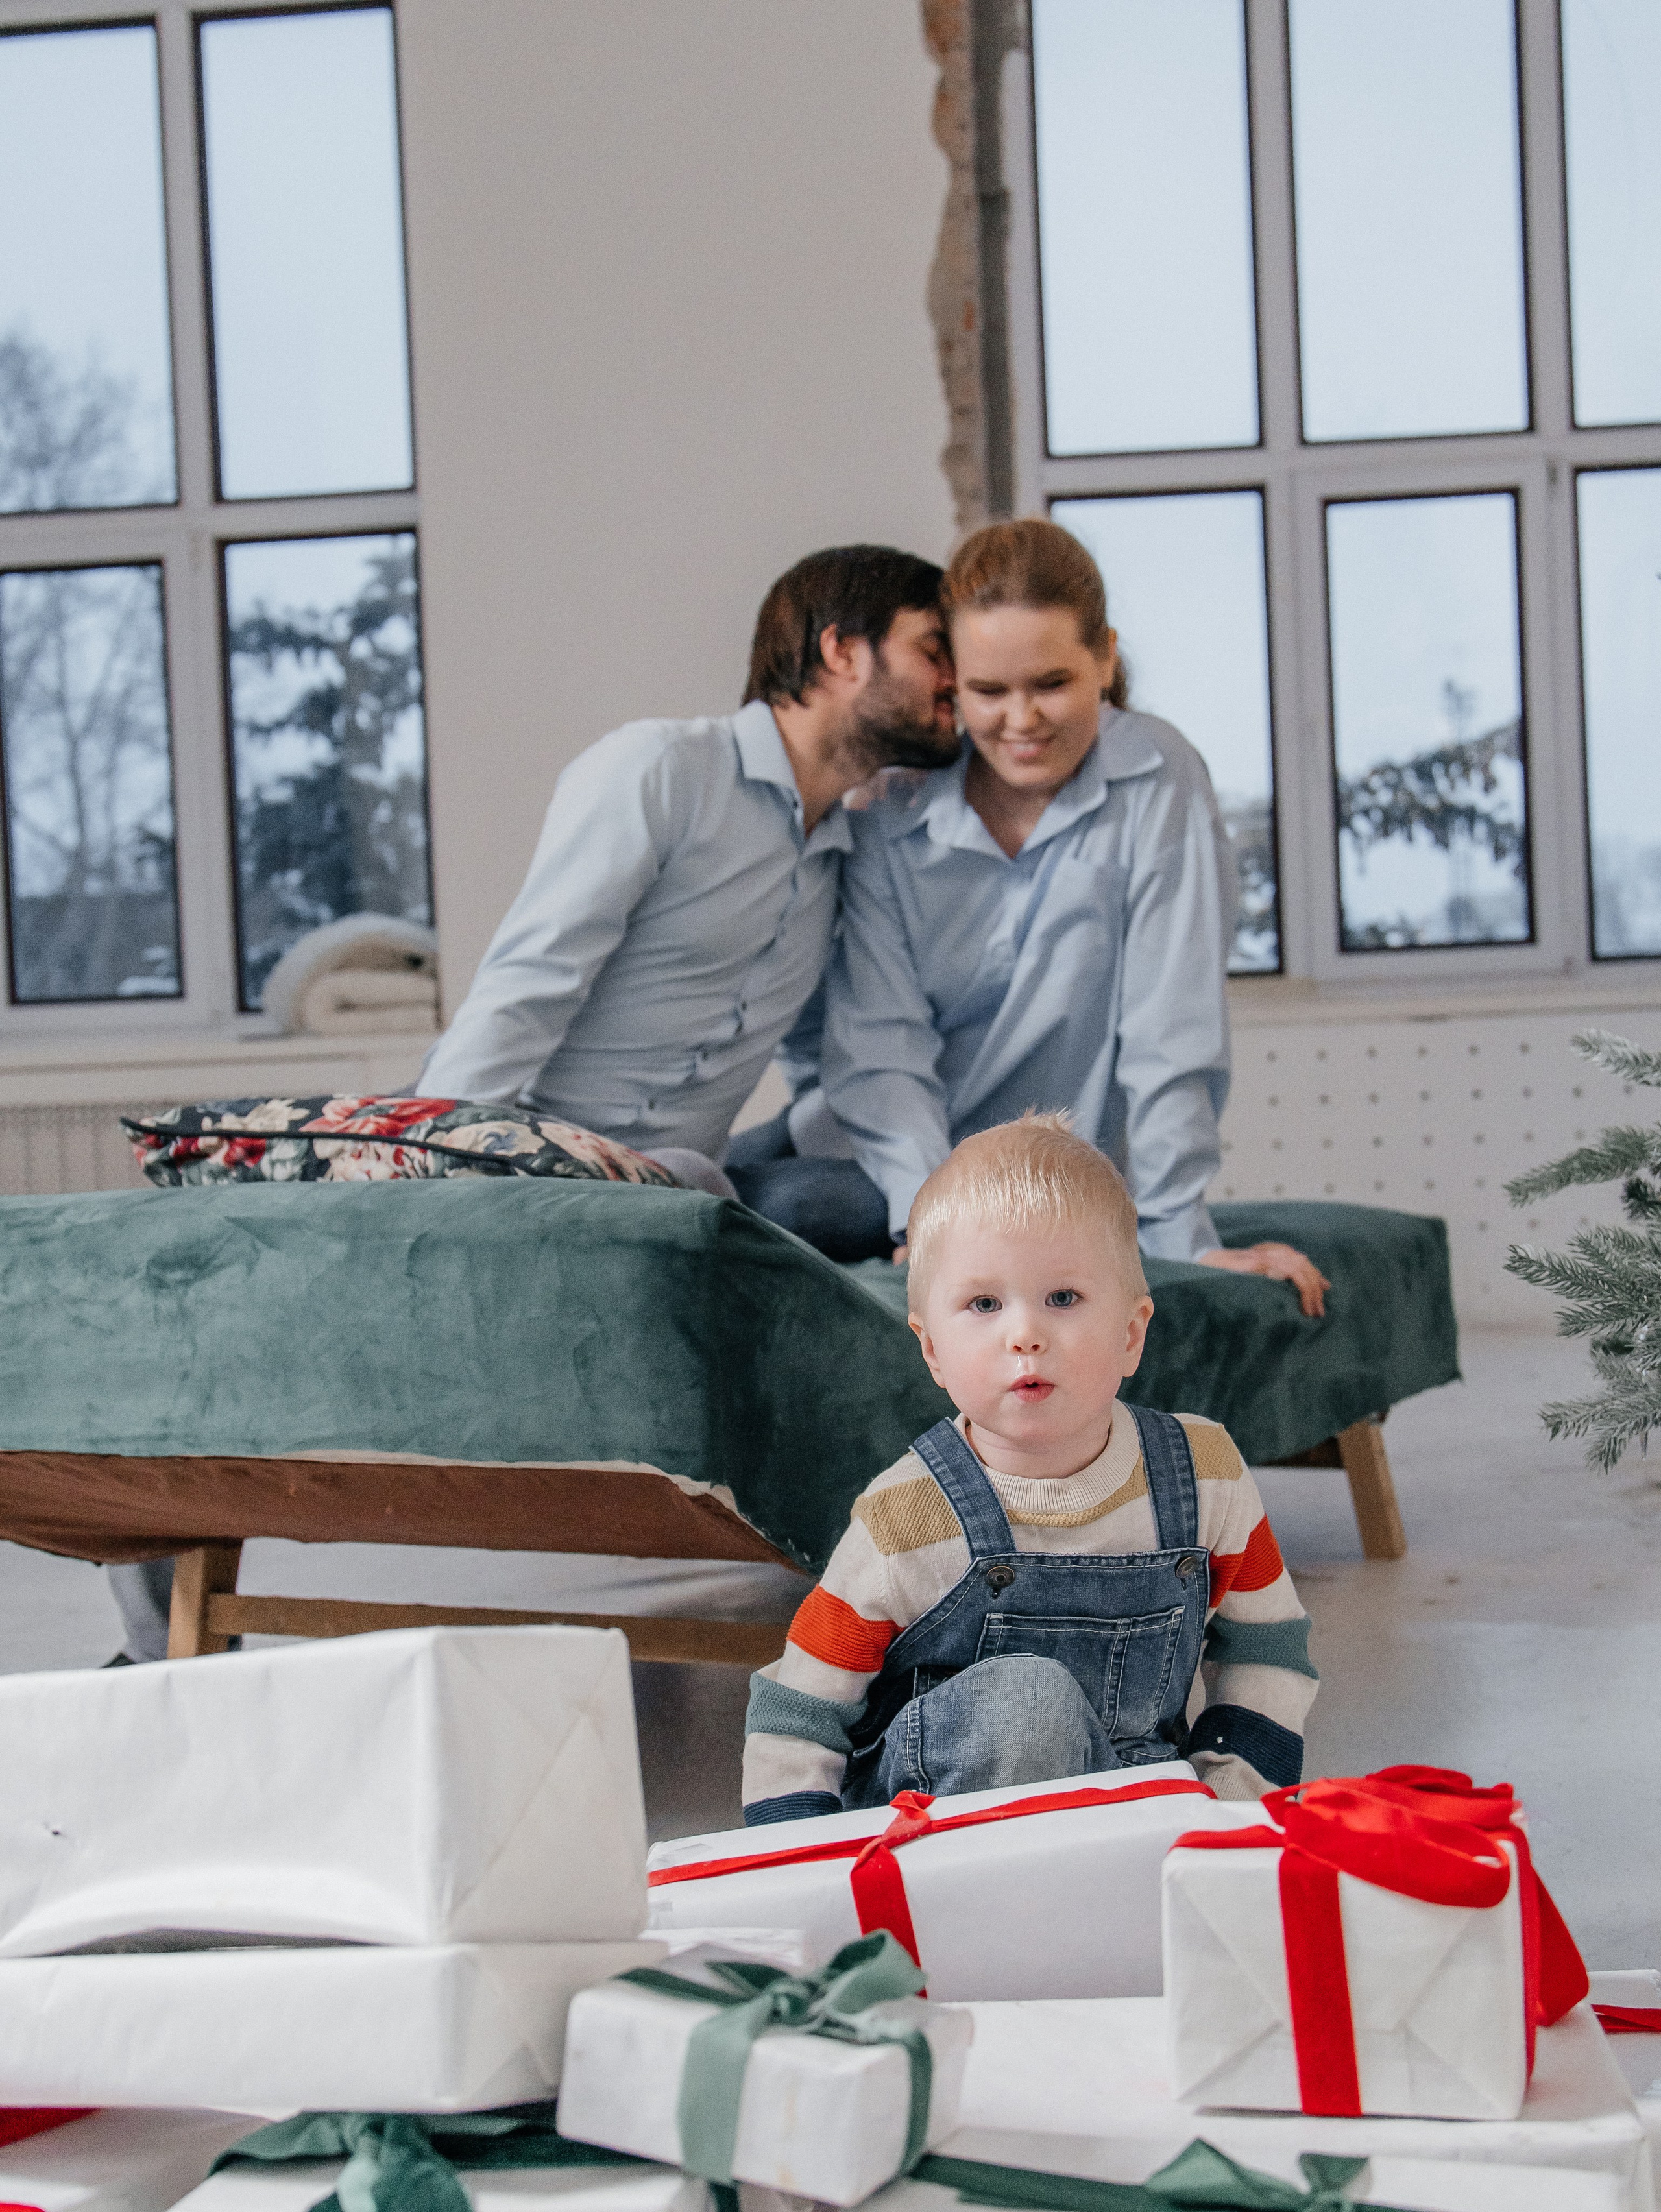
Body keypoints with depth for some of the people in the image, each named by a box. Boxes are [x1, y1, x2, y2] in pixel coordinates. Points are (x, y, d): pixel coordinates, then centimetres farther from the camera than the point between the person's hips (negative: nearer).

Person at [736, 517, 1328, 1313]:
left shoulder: (1158, 785, -13)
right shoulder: (891, 819, -5)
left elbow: (1170, 1035, -17)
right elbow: (881, 1039, -14)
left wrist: (1182, 1241, -21)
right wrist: (925, 1213, -30)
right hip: (886, 1148, 4)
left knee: (782, 1205, -26)